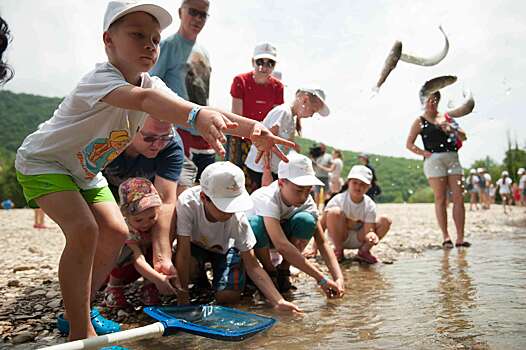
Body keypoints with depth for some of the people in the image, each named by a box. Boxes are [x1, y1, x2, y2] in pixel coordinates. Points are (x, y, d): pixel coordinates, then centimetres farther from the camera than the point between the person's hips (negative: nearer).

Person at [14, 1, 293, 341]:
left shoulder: (150, 83, -10)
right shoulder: (101, 77, -33)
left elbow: (182, 107, -25)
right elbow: (142, 99, -55)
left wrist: (249, 127, -40)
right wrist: (197, 115, -74)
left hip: (85, 169, 8)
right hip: (43, 161, -7)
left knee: (116, 233, 1)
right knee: (84, 231, -26)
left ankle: (76, 312, 19)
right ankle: (80, 332, -11)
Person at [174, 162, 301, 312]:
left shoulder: (238, 219, -33)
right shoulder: (187, 203, -37)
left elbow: (252, 265, -27)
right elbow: (183, 251, -32)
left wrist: (278, 302, -35)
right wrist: (182, 296, -31)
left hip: (224, 248, 0)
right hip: (196, 245, 0)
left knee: (229, 297, -19)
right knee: (187, 266, -34)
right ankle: (200, 274, 5)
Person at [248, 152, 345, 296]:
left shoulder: (307, 202, -20)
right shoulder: (267, 198, -36)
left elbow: (322, 243, -20)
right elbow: (281, 245, -47)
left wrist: (338, 277, -35)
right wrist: (321, 279, -48)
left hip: (281, 231, 4)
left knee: (307, 220, -27)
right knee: (256, 224, -39)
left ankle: (283, 270, -8)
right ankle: (270, 271, -12)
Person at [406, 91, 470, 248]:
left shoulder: (446, 118, 19)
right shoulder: (420, 121, 8)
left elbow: (463, 137, 15)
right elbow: (409, 144, 2)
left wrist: (452, 129, -4)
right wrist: (425, 153, -9)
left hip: (453, 159, 4)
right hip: (434, 159, -4)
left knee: (459, 198, -4)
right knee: (441, 199, -6)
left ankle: (460, 238, -1)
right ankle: (445, 237, -1)